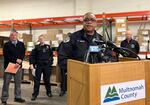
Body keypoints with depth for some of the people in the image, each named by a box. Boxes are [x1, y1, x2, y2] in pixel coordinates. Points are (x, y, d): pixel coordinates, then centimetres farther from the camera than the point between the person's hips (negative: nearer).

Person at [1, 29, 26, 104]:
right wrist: (16, 60, -16)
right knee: (6, 83, 1)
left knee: (18, 82, 9)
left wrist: (19, 61, -14)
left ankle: (17, 97, 21)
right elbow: (6, 55, -8)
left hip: (18, 66, 3)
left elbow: (23, 54, 2)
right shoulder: (7, 44, 1)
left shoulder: (21, 44, 10)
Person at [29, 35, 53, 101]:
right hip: (39, 66, -1)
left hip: (47, 66, 2)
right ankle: (35, 94, 8)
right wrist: (31, 64, -13)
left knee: (47, 80, 12)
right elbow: (32, 56, -2)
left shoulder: (48, 47, 6)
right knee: (37, 80, 1)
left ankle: (49, 92, 28)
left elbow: (51, 54, 16)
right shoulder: (37, 47, 1)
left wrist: (50, 61, 6)